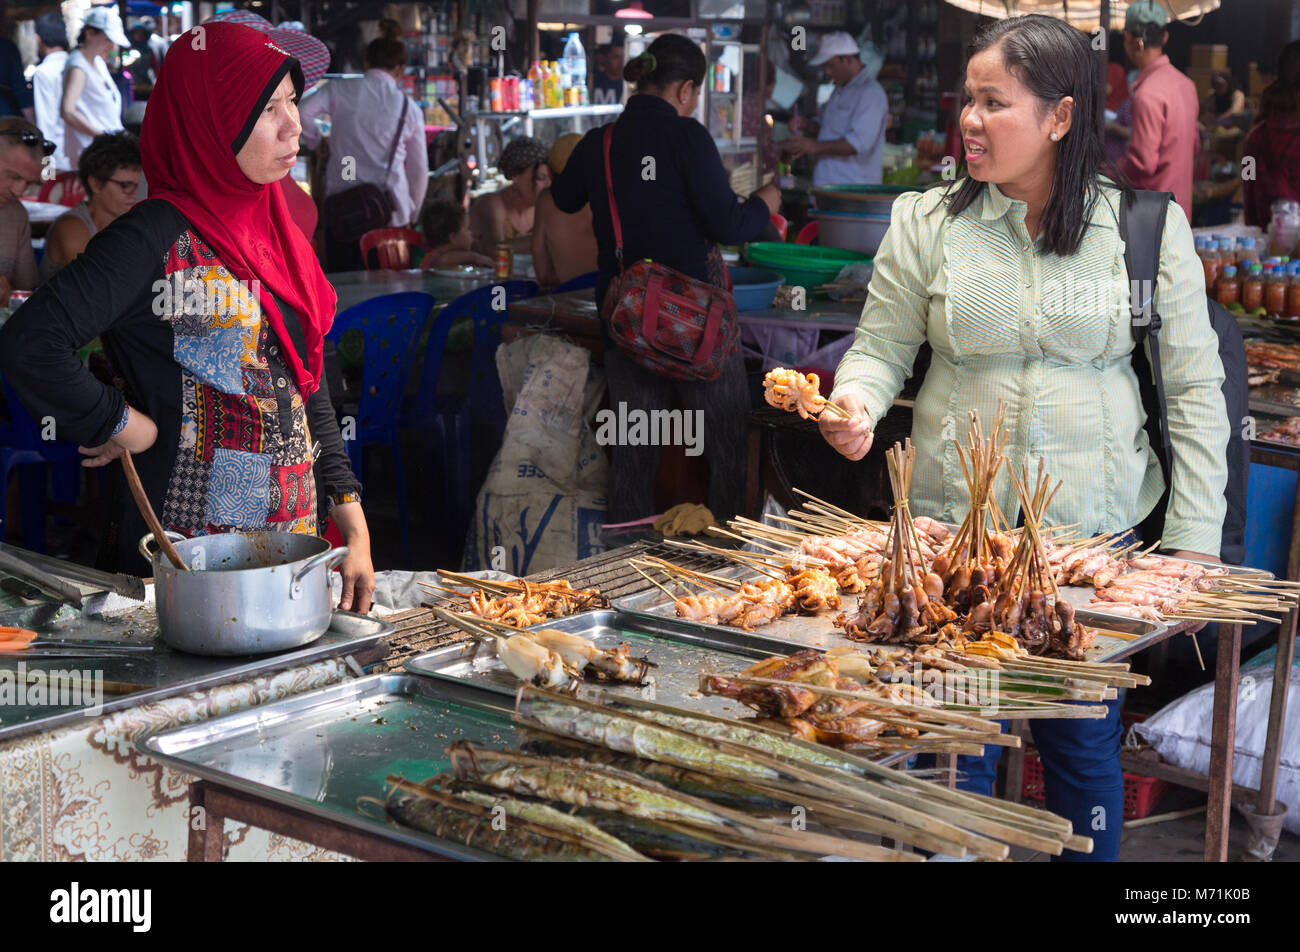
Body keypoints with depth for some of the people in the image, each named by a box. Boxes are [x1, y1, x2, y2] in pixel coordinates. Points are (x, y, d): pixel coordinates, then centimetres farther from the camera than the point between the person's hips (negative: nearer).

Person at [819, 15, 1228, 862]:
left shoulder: (1148, 227, -1)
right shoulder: (925, 222, 1)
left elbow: (1195, 389, 1)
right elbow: (882, 348, 6)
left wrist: (1194, 540, -3)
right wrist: (855, 402, -17)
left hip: (1094, 531, 0)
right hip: (953, 522, 1)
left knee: (1083, 744, 10)